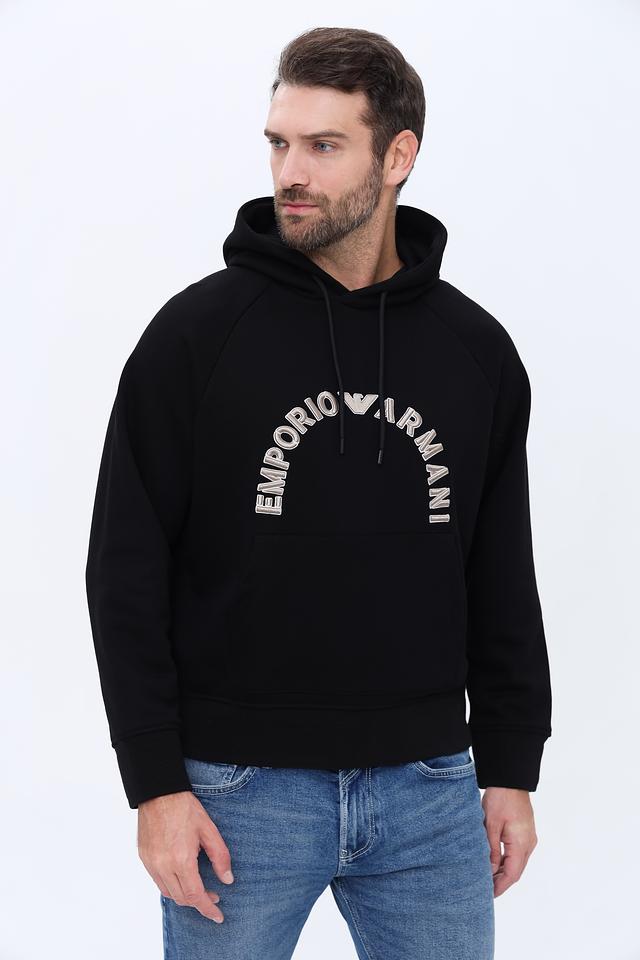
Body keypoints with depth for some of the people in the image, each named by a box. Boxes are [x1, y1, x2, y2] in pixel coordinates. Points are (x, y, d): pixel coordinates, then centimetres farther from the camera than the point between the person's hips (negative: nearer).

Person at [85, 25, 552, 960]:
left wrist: (512, 770, 8)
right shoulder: (197, 332, -6)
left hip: (429, 790, 3)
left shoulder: (477, 350, 4)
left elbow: (503, 579, 10)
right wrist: (155, 783, -10)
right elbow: (127, 574, -6)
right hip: (239, 791, -2)